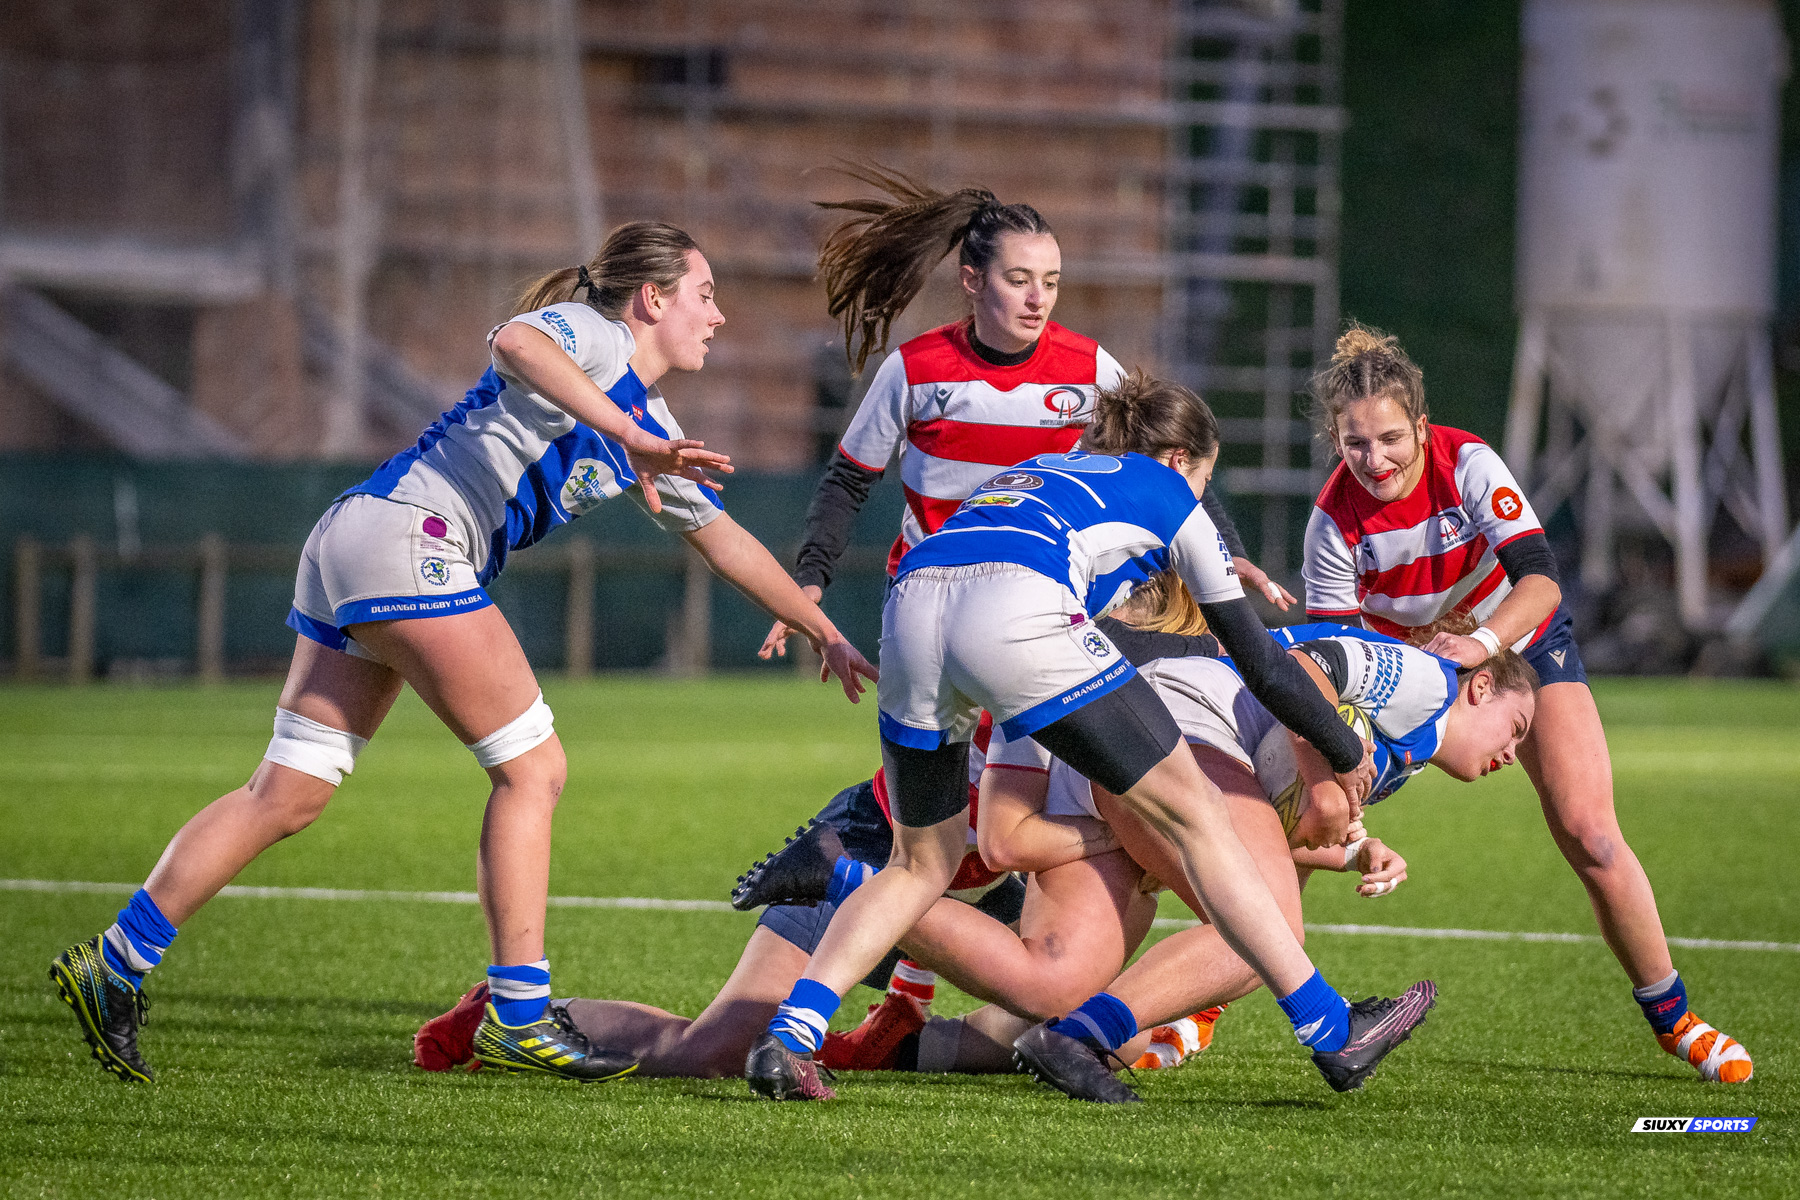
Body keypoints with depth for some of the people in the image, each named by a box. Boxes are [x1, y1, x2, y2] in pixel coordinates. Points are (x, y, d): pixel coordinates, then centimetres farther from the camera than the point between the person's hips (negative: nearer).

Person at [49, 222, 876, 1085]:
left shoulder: (651, 433, 24)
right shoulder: (591, 335, -3)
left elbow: (722, 539, 35)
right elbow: (515, 341, -27)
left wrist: (824, 632, 37)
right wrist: (630, 439, -34)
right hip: (403, 536, -10)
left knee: (290, 795, 5)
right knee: (531, 768, -7)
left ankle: (115, 962, 3)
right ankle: (517, 1015, -8)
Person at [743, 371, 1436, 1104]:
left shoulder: (1033, 470, 40)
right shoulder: (1167, 495, 26)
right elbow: (1260, 664, 28)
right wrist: (1347, 756, 41)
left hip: (910, 607, 5)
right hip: (1016, 619, -5)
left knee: (921, 863, 22)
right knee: (1193, 812, 7)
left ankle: (786, 1040, 4)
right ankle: (1332, 1032, 8)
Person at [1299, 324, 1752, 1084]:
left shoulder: (1467, 465, -29)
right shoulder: (1335, 521, -24)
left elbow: (1540, 579, -35)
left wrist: (1481, 642, -53)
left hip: (1520, 643, -1)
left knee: (1590, 836, -13)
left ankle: (1672, 1019, 4)